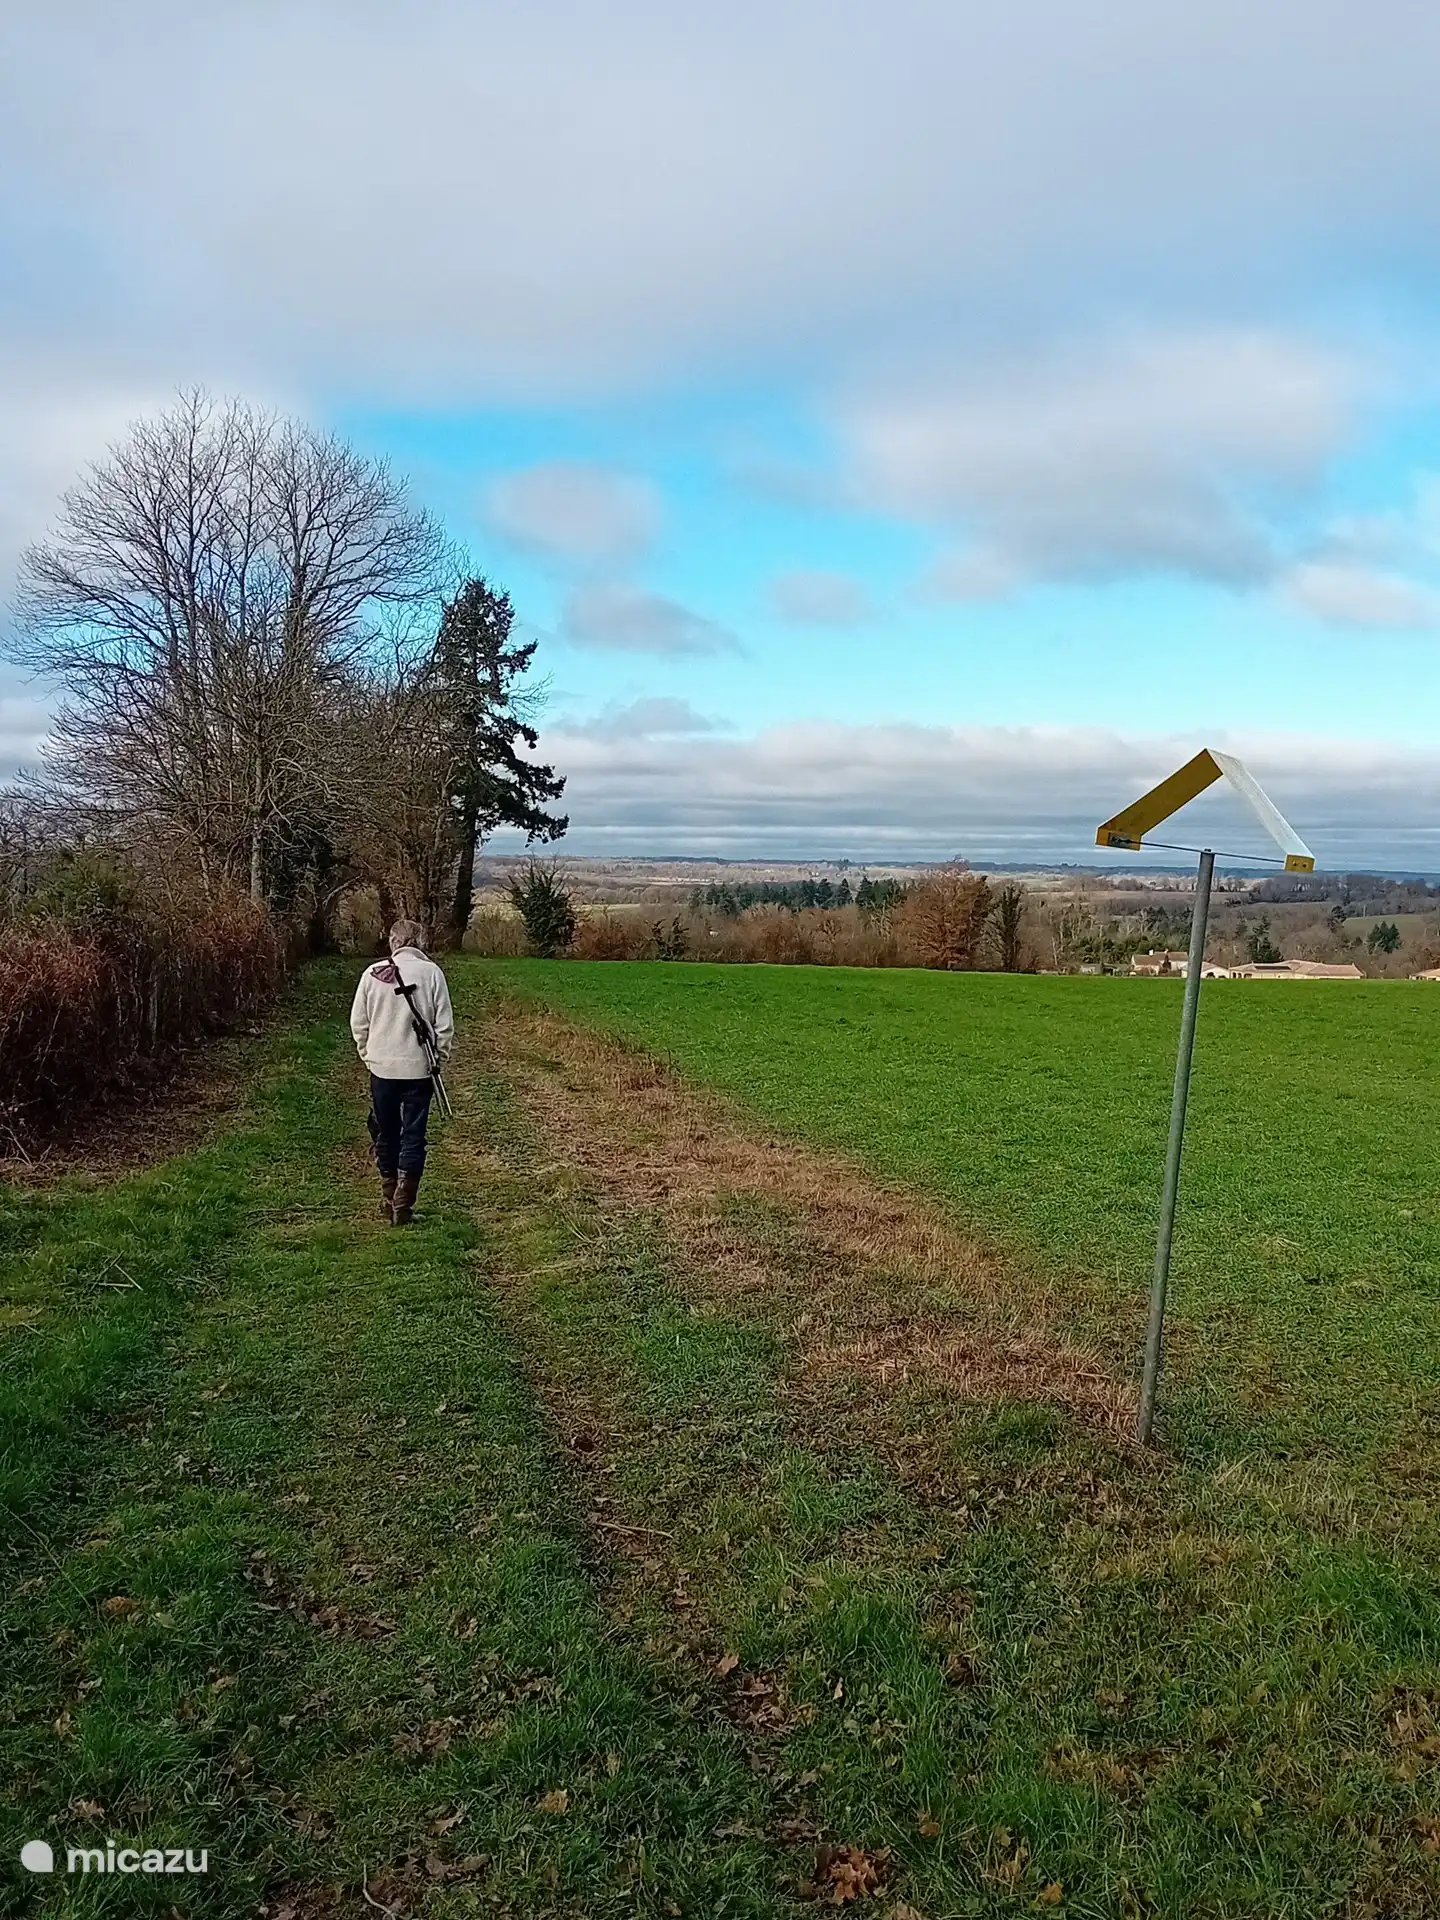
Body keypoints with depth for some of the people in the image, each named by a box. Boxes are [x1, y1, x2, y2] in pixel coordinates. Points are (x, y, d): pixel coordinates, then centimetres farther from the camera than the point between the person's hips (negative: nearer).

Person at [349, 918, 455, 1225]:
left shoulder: (372, 974, -3)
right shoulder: (431, 972, -8)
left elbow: (358, 1022, 3)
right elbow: (444, 1024, -6)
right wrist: (440, 1058, 7)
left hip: (381, 1068, 2)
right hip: (418, 1069, -2)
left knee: (386, 1135, 16)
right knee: (413, 1137, 6)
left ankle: (389, 1200, 23)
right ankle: (402, 1207, 5)